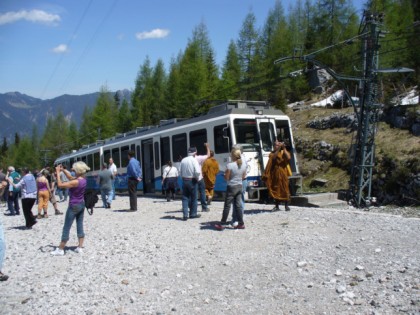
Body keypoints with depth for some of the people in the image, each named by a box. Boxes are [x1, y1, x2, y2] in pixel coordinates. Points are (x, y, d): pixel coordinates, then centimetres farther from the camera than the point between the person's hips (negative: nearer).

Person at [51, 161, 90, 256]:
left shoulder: (76, 182, -25)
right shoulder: (83, 180, -1)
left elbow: (60, 185, -22)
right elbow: (71, 177, 15)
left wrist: (58, 172, -15)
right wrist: (63, 170, 7)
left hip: (74, 206, -8)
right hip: (81, 205, 8)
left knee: (66, 228, 3)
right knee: (80, 226, 12)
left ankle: (60, 249, 11)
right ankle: (80, 247, 16)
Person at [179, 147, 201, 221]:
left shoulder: (183, 160, 2)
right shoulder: (194, 160, -12)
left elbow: (180, 172, 3)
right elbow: (197, 172, -21)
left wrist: (183, 177, 13)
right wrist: (197, 178, -4)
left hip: (184, 180, 4)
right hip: (192, 181, -4)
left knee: (185, 198, 8)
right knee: (193, 198, 10)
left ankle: (185, 215, 1)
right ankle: (193, 214, 18)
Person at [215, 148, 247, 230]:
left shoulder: (230, 165, -16)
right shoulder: (243, 165, 3)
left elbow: (226, 178, -12)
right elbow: (243, 177, 11)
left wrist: (225, 173, 6)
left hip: (231, 187, -5)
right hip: (240, 186, 6)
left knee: (227, 206, 0)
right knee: (238, 205, 10)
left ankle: (222, 224, 4)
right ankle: (241, 223, 11)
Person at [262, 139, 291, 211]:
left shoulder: (284, 152, 3)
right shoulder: (272, 153, 9)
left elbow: (288, 158, -18)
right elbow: (273, 157, -15)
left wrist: (284, 148, -14)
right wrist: (279, 148, -18)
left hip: (282, 174, -2)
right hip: (274, 174, 2)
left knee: (285, 189, -1)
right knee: (275, 190, 6)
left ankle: (286, 206, 8)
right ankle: (276, 206, 13)